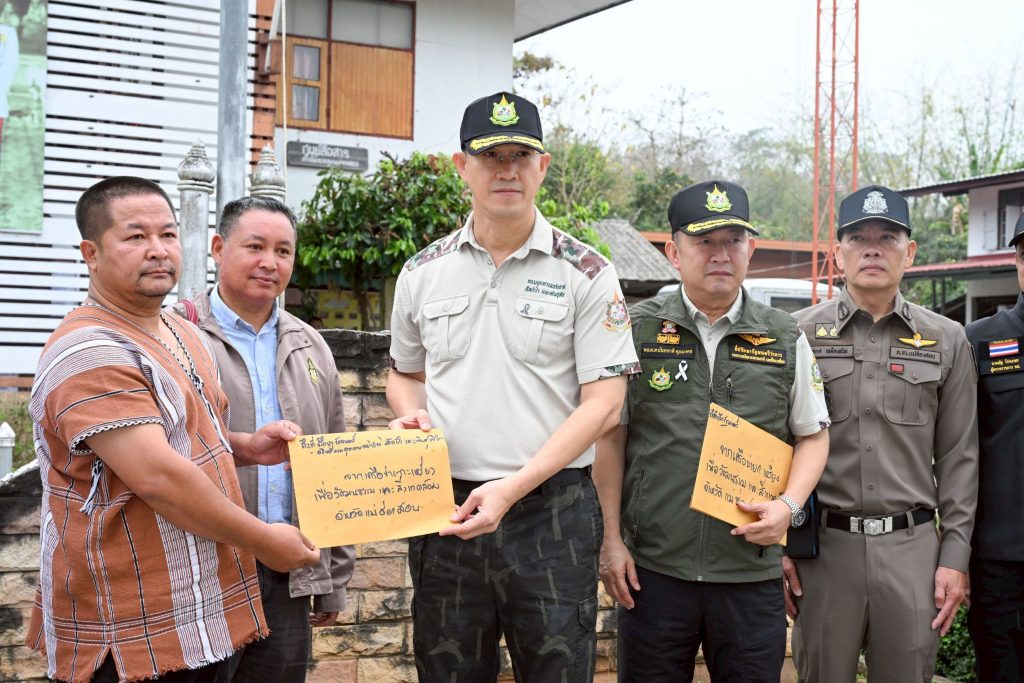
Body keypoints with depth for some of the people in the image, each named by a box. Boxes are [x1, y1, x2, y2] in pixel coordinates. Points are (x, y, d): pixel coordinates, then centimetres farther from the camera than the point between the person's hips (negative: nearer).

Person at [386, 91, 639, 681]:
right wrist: (409, 417, -2)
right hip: (445, 507, 3)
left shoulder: (585, 273, -3)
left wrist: (512, 488, -18)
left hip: (553, 509, -3)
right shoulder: (424, 273, 8)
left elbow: (603, 404, -8)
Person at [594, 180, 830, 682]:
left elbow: (813, 434, 12)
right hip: (652, 568, -1)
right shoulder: (638, 330, 2)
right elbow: (611, 438, 4)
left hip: (752, 572, 1)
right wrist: (611, 541, -1)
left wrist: (789, 505, -6)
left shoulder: (785, 339, 6)